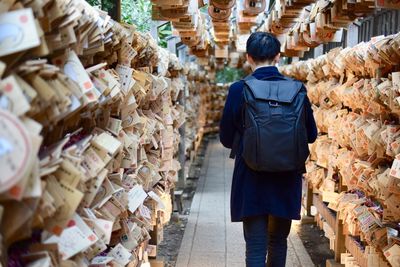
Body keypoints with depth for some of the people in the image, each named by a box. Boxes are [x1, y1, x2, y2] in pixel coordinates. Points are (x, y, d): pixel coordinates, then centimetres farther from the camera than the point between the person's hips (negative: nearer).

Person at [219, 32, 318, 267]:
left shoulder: (239, 90, -10)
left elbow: (226, 139, -3)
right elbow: (311, 135, 4)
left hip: (251, 179, -2)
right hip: (287, 178, 3)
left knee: (256, 246, 2)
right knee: (278, 241, 21)